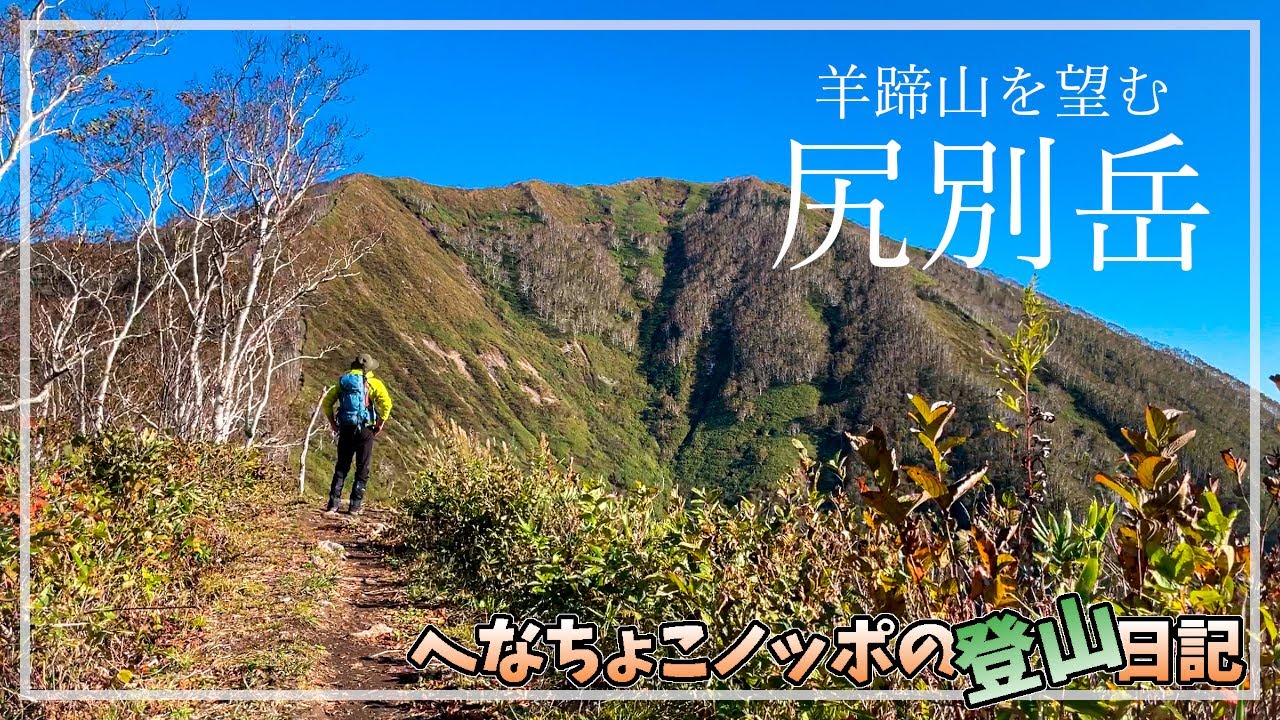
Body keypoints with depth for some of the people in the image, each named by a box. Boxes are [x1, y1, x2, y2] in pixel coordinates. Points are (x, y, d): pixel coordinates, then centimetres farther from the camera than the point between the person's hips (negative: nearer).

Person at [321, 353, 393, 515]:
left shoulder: (342, 382, 11)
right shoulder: (373, 383, -1)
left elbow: (326, 403, 9)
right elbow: (386, 402, -14)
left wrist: (333, 423, 14)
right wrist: (381, 423, -5)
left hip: (345, 429, 3)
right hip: (365, 430, -3)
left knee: (341, 467, 12)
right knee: (362, 469, 5)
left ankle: (333, 503, 8)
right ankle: (355, 506, 5)